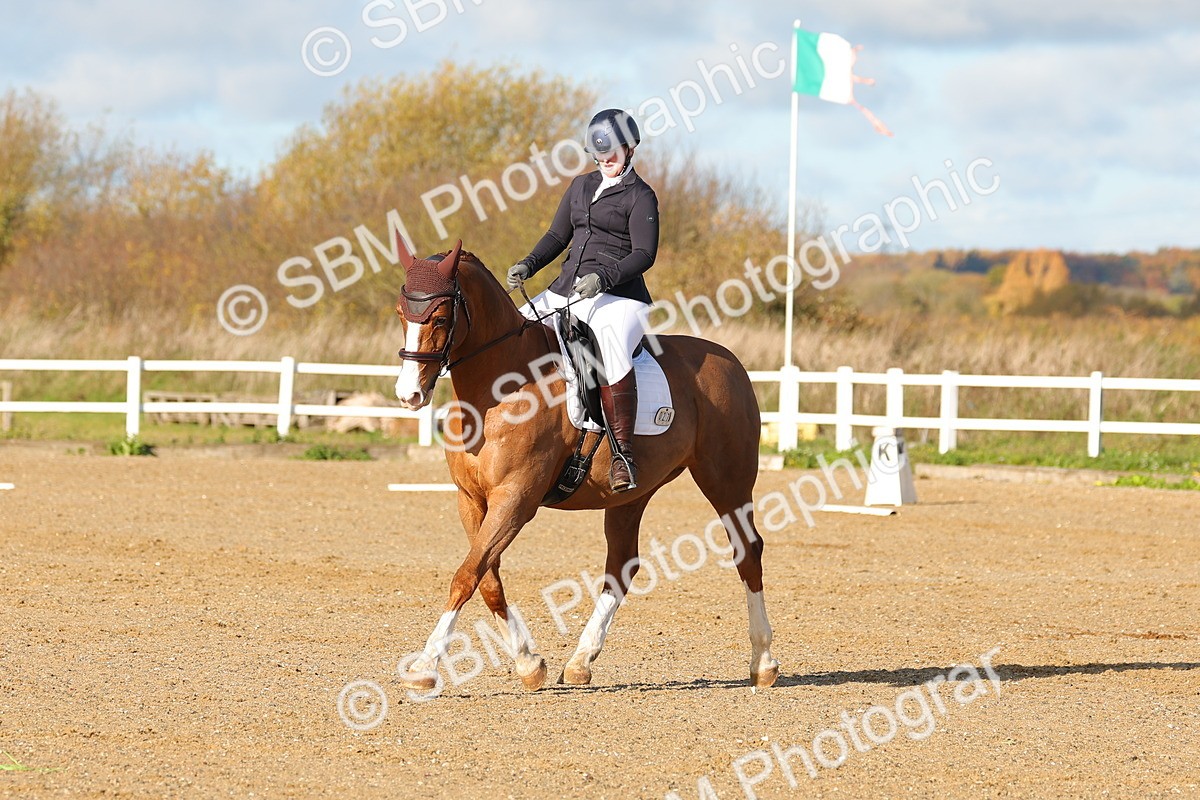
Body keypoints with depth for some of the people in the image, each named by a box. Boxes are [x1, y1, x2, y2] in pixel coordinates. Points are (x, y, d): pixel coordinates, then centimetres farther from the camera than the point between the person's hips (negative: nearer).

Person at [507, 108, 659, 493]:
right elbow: (558, 236, 22)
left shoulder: (640, 196, -1)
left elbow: (644, 254, -10)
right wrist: (528, 265, 4)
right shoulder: (581, 186, 19)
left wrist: (603, 277, -24)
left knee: (610, 347, -37)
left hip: (618, 298, -8)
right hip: (565, 292, 8)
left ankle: (623, 453, -37)